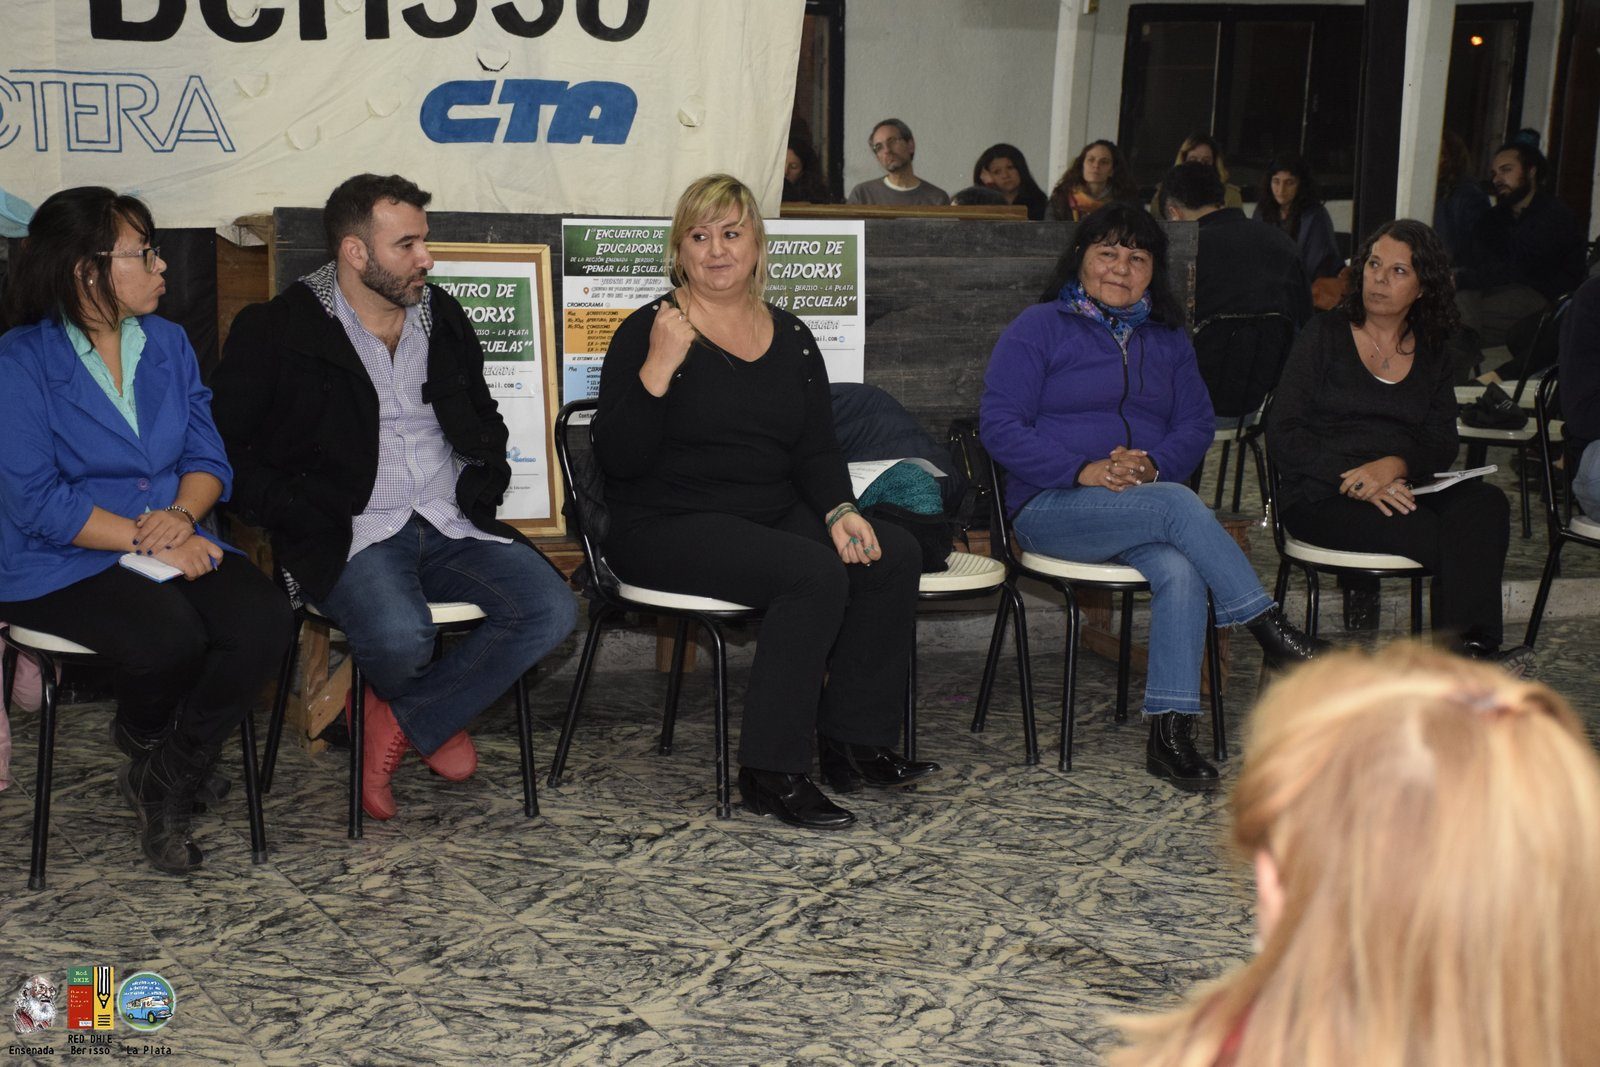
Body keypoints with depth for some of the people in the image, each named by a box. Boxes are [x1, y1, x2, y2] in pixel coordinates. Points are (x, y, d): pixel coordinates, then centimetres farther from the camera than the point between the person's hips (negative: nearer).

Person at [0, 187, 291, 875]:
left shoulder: (168, 342, 11)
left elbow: (208, 457, 9)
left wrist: (182, 516, -13)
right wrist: (148, 541, -19)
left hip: (176, 545, 5)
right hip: (62, 565, -5)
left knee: (263, 619, -24)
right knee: (170, 633, -33)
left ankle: (164, 783, -3)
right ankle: (143, 740, 5)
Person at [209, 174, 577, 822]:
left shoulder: (442, 317, 17)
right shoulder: (276, 331, 1)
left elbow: (485, 422, 30)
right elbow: (226, 446, -1)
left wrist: (483, 488, 10)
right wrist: (299, 516, -13)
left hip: (452, 526, 5)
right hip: (353, 536, -5)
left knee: (551, 610, -19)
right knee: (401, 638, -36)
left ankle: (400, 721, -7)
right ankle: (436, 721, 1)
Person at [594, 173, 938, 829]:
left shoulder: (790, 338, 12)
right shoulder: (649, 331, -5)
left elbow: (817, 449, 12)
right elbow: (618, 460, -13)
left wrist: (839, 510, -8)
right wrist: (658, 368, -24)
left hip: (777, 518, 6)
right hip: (669, 526, -6)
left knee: (894, 555, -16)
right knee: (816, 574, -30)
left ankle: (853, 746, -5)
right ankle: (768, 773, -20)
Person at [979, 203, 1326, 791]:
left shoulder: (1167, 340, 20)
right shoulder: (1038, 329, 4)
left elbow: (1196, 423, 13)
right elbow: (999, 424, -6)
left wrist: (1155, 464, -11)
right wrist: (1083, 470, -18)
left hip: (1147, 504, 4)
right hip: (1054, 508, -4)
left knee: (1181, 570, -30)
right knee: (1177, 504, -32)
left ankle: (1170, 734, -29)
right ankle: (1270, 629, -24)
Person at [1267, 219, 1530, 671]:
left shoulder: (1431, 353, 17)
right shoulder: (1325, 335, 6)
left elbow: (1443, 441, 6)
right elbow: (1283, 434, -3)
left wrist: (1394, 465, -18)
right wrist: (1356, 482, -17)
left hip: (1402, 491, 4)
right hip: (1324, 497, -3)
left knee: (1485, 503, -29)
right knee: (1442, 537, -31)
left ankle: (1465, 648, -37)